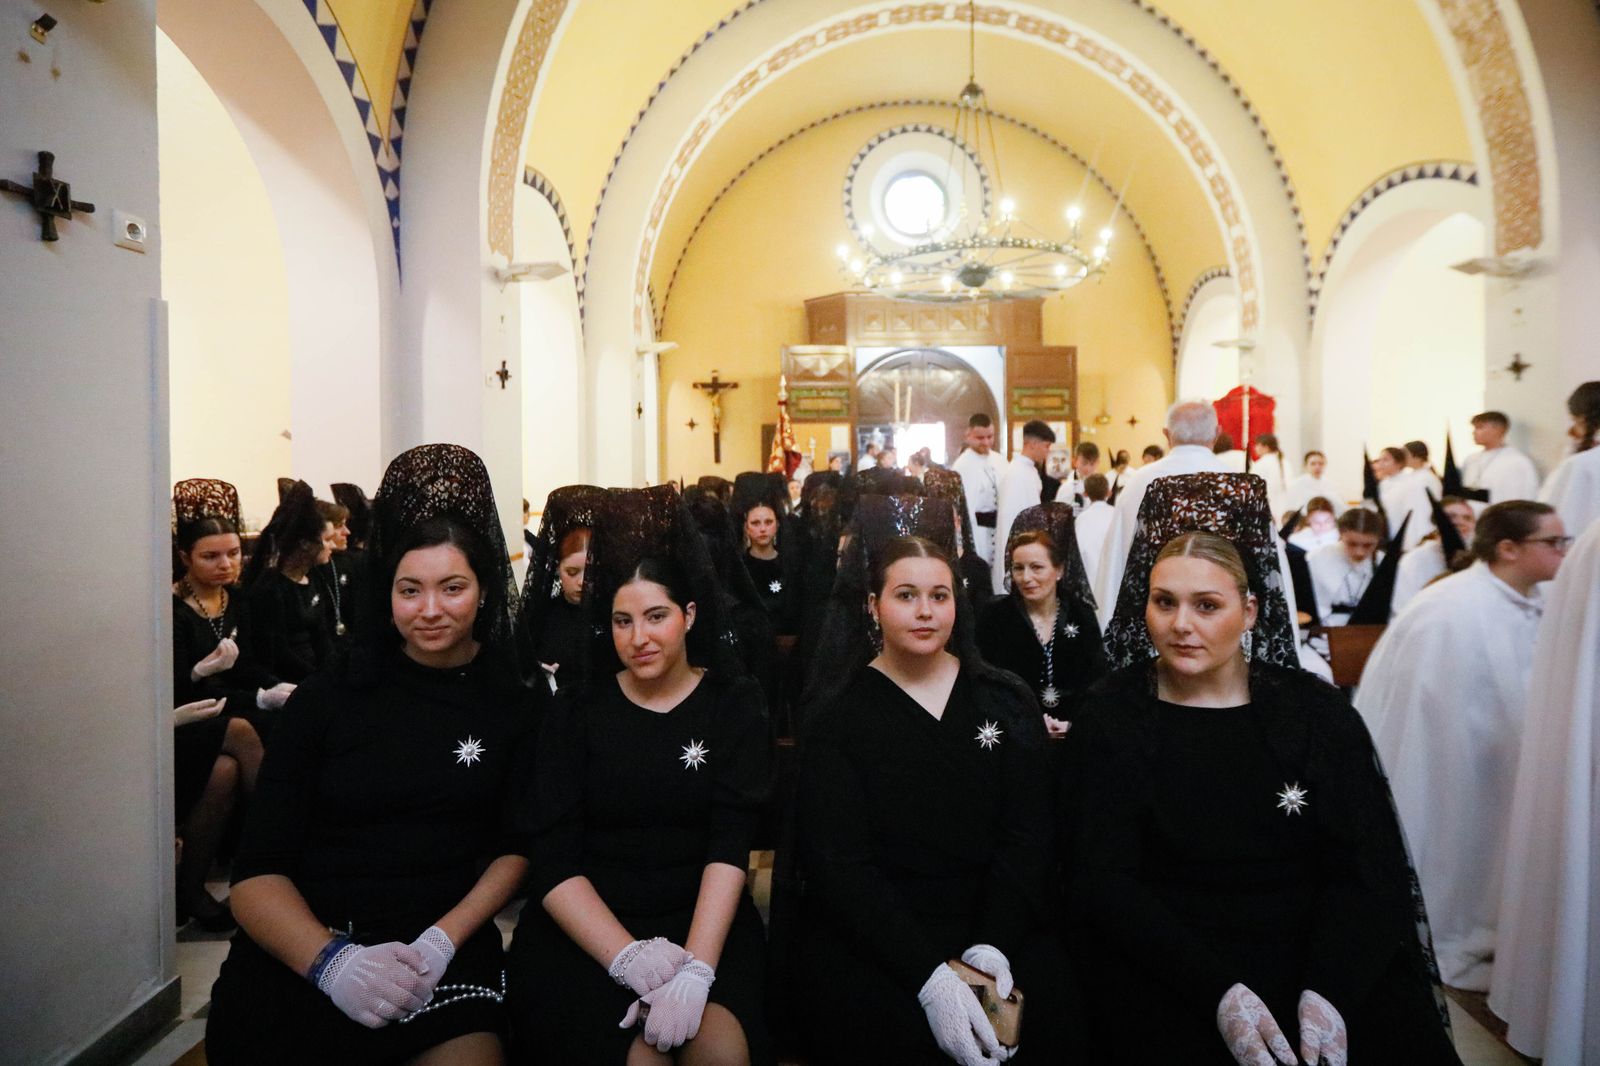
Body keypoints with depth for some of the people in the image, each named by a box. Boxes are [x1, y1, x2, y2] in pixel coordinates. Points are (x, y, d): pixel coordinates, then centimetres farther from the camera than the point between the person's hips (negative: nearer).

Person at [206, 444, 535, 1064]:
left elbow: (517, 848, 7)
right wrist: (332, 961, -16)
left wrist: (444, 941, -10)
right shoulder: (327, 698, 5)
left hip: (444, 950, -1)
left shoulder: (513, 698, 4)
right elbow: (256, 873, 1)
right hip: (298, 959, 1)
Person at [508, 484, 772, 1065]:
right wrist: (628, 958, -18)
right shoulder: (575, 709, 5)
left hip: (704, 923, 0)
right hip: (585, 932, 0)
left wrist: (696, 968, -22)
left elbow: (730, 848, -7)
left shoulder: (734, 703, 4)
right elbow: (553, 862, -3)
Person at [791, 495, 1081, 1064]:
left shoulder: (1007, 702, 7)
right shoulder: (838, 714, -2)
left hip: (995, 926, 3)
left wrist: (992, 947, -16)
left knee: (1045, 1016, -24)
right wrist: (928, 975, -22)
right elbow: (837, 862, -9)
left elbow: (1027, 838, 2)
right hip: (866, 937, -2)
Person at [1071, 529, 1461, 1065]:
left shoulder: (1318, 711, 1)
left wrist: (1327, 990, -18)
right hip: (1170, 975, -2)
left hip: (1319, 957, 3)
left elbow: (1371, 870, -2)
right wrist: (1217, 990, -18)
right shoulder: (1110, 715, -3)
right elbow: (1103, 880, -7)